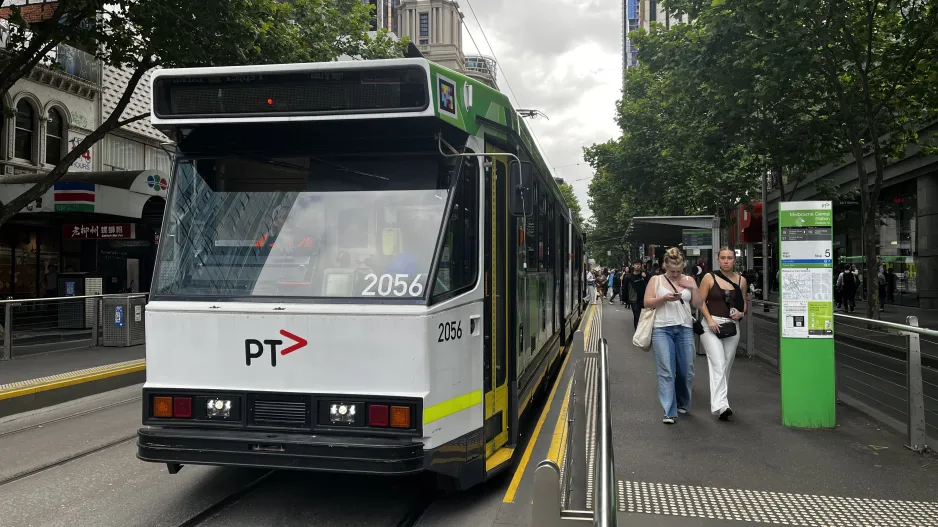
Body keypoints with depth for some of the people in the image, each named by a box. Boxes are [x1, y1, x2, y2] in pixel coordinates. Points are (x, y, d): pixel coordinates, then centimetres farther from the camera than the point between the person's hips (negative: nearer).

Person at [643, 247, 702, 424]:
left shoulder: (689, 280, 12)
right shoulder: (656, 280, 6)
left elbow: (698, 304, 8)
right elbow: (647, 303, -1)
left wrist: (693, 288, -6)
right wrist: (664, 298, -15)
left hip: (685, 329, 3)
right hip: (662, 329, -3)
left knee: (686, 370, 8)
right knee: (666, 371, -8)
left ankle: (682, 403, 30)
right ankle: (669, 412, -7)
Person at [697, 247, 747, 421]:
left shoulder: (741, 280, 8)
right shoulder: (709, 278, -1)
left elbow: (745, 302, 17)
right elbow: (701, 301, -1)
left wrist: (742, 313, -5)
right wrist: (710, 320, -12)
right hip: (712, 325, -4)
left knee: (727, 366, 9)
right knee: (718, 364, -15)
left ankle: (718, 401, 24)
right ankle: (720, 405, -21)